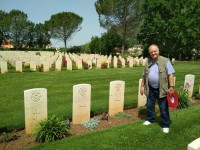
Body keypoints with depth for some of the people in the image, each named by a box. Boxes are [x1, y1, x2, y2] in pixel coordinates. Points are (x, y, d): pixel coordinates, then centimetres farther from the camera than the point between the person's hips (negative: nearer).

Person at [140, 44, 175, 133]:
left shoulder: (165, 61, -10)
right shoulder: (148, 62, 5)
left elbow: (170, 75, -12)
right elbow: (144, 76, 12)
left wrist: (171, 87, -18)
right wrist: (142, 86, 10)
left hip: (162, 89, -4)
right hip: (150, 89, 5)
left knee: (163, 108, 5)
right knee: (149, 105, 16)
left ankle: (165, 125, 20)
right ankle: (150, 119, 37)